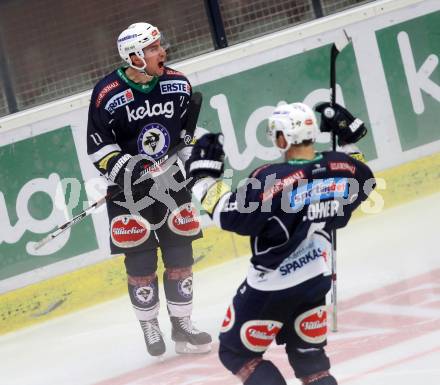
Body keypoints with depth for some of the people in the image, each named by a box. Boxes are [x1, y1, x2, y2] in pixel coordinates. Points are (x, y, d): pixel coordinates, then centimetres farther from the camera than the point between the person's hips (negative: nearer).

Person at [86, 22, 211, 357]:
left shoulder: (178, 84, -4)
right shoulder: (108, 94, -16)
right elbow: (99, 147, -10)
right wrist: (130, 171, -19)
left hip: (172, 182, 4)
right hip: (129, 189, -3)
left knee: (180, 256, 6)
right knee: (141, 262, 0)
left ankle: (182, 326, 18)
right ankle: (150, 327, 17)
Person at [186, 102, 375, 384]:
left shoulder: (272, 180, -27)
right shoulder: (340, 166, -8)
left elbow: (230, 215, -21)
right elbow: (364, 179, 14)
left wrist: (204, 174, -12)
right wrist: (349, 138, 19)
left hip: (271, 287, -7)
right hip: (315, 282, 7)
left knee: (236, 353, 10)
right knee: (310, 357, 20)